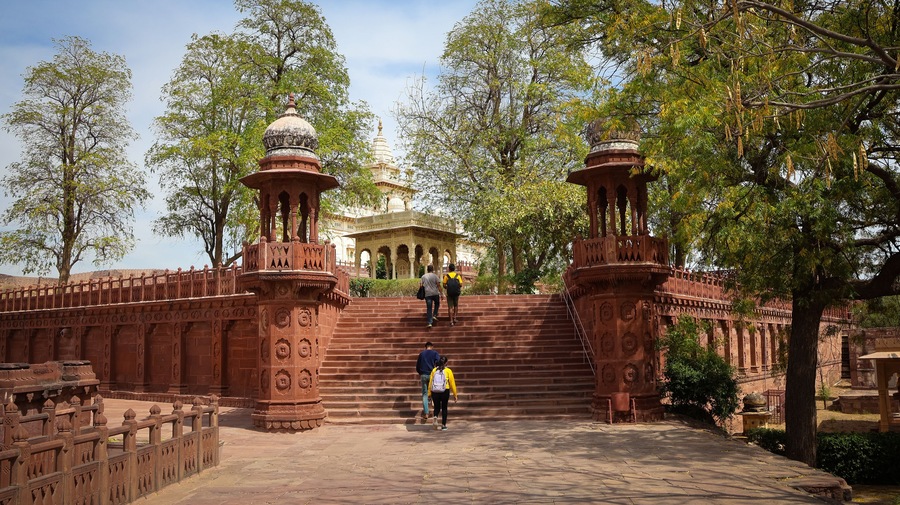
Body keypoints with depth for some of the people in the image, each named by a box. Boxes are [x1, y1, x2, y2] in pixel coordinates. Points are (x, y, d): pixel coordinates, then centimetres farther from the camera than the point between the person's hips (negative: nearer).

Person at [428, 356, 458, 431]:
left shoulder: (434, 370, 3)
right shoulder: (448, 371, -3)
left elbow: (430, 382, 2)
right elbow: (452, 383, -1)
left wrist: (429, 393, 8)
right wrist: (455, 394, 6)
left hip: (435, 392, 2)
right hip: (445, 391, -2)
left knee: (437, 407, 16)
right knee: (444, 408, 12)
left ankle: (435, 417, -13)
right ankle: (443, 425, 13)